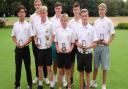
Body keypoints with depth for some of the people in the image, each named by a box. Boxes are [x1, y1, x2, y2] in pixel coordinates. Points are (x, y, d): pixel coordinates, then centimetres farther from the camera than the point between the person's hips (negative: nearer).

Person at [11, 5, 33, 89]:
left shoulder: (28, 25, -2)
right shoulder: (15, 25, 5)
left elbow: (31, 37, -3)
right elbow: (13, 36, 8)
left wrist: (24, 44, -15)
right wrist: (17, 43, -10)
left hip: (26, 48, -2)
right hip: (18, 48, 2)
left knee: (28, 66, 6)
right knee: (18, 67, 8)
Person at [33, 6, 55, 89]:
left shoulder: (50, 24, -6)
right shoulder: (37, 25, 4)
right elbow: (35, 36, 14)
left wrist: (50, 42, -17)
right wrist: (36, 42, -3)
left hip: (47, 48, -3)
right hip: (39, 48, 3)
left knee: (49, 67, 3)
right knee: (40, 67, 12)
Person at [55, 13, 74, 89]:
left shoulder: (70, 31, -2)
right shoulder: (58, 30, 2)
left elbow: (73, 43, 3)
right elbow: (56, 42, 8)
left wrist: (70, 49, -13)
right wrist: (57, 48, -9)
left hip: (67, 53, -1)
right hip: (60, 53, 1)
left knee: (68, 72, 10)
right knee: (60, 71, 12)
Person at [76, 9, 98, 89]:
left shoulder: (92, 28, -6)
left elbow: (95, 43, -5)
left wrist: (87, 47, -22)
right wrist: (78, 44, -11)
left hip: (88, 53, -2)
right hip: (80, 53, 2)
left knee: (88, 73, 9)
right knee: (81, 72, 13)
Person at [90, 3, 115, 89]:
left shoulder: (109, 21, -5)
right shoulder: (96, 22, 8)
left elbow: (113, 34, -2)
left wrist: (108, 42, -11)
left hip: (105, 46, -4)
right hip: (97, 46, 4)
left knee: (105, 67, 3)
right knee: (96, 65, 14)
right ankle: (94, 81, 30)